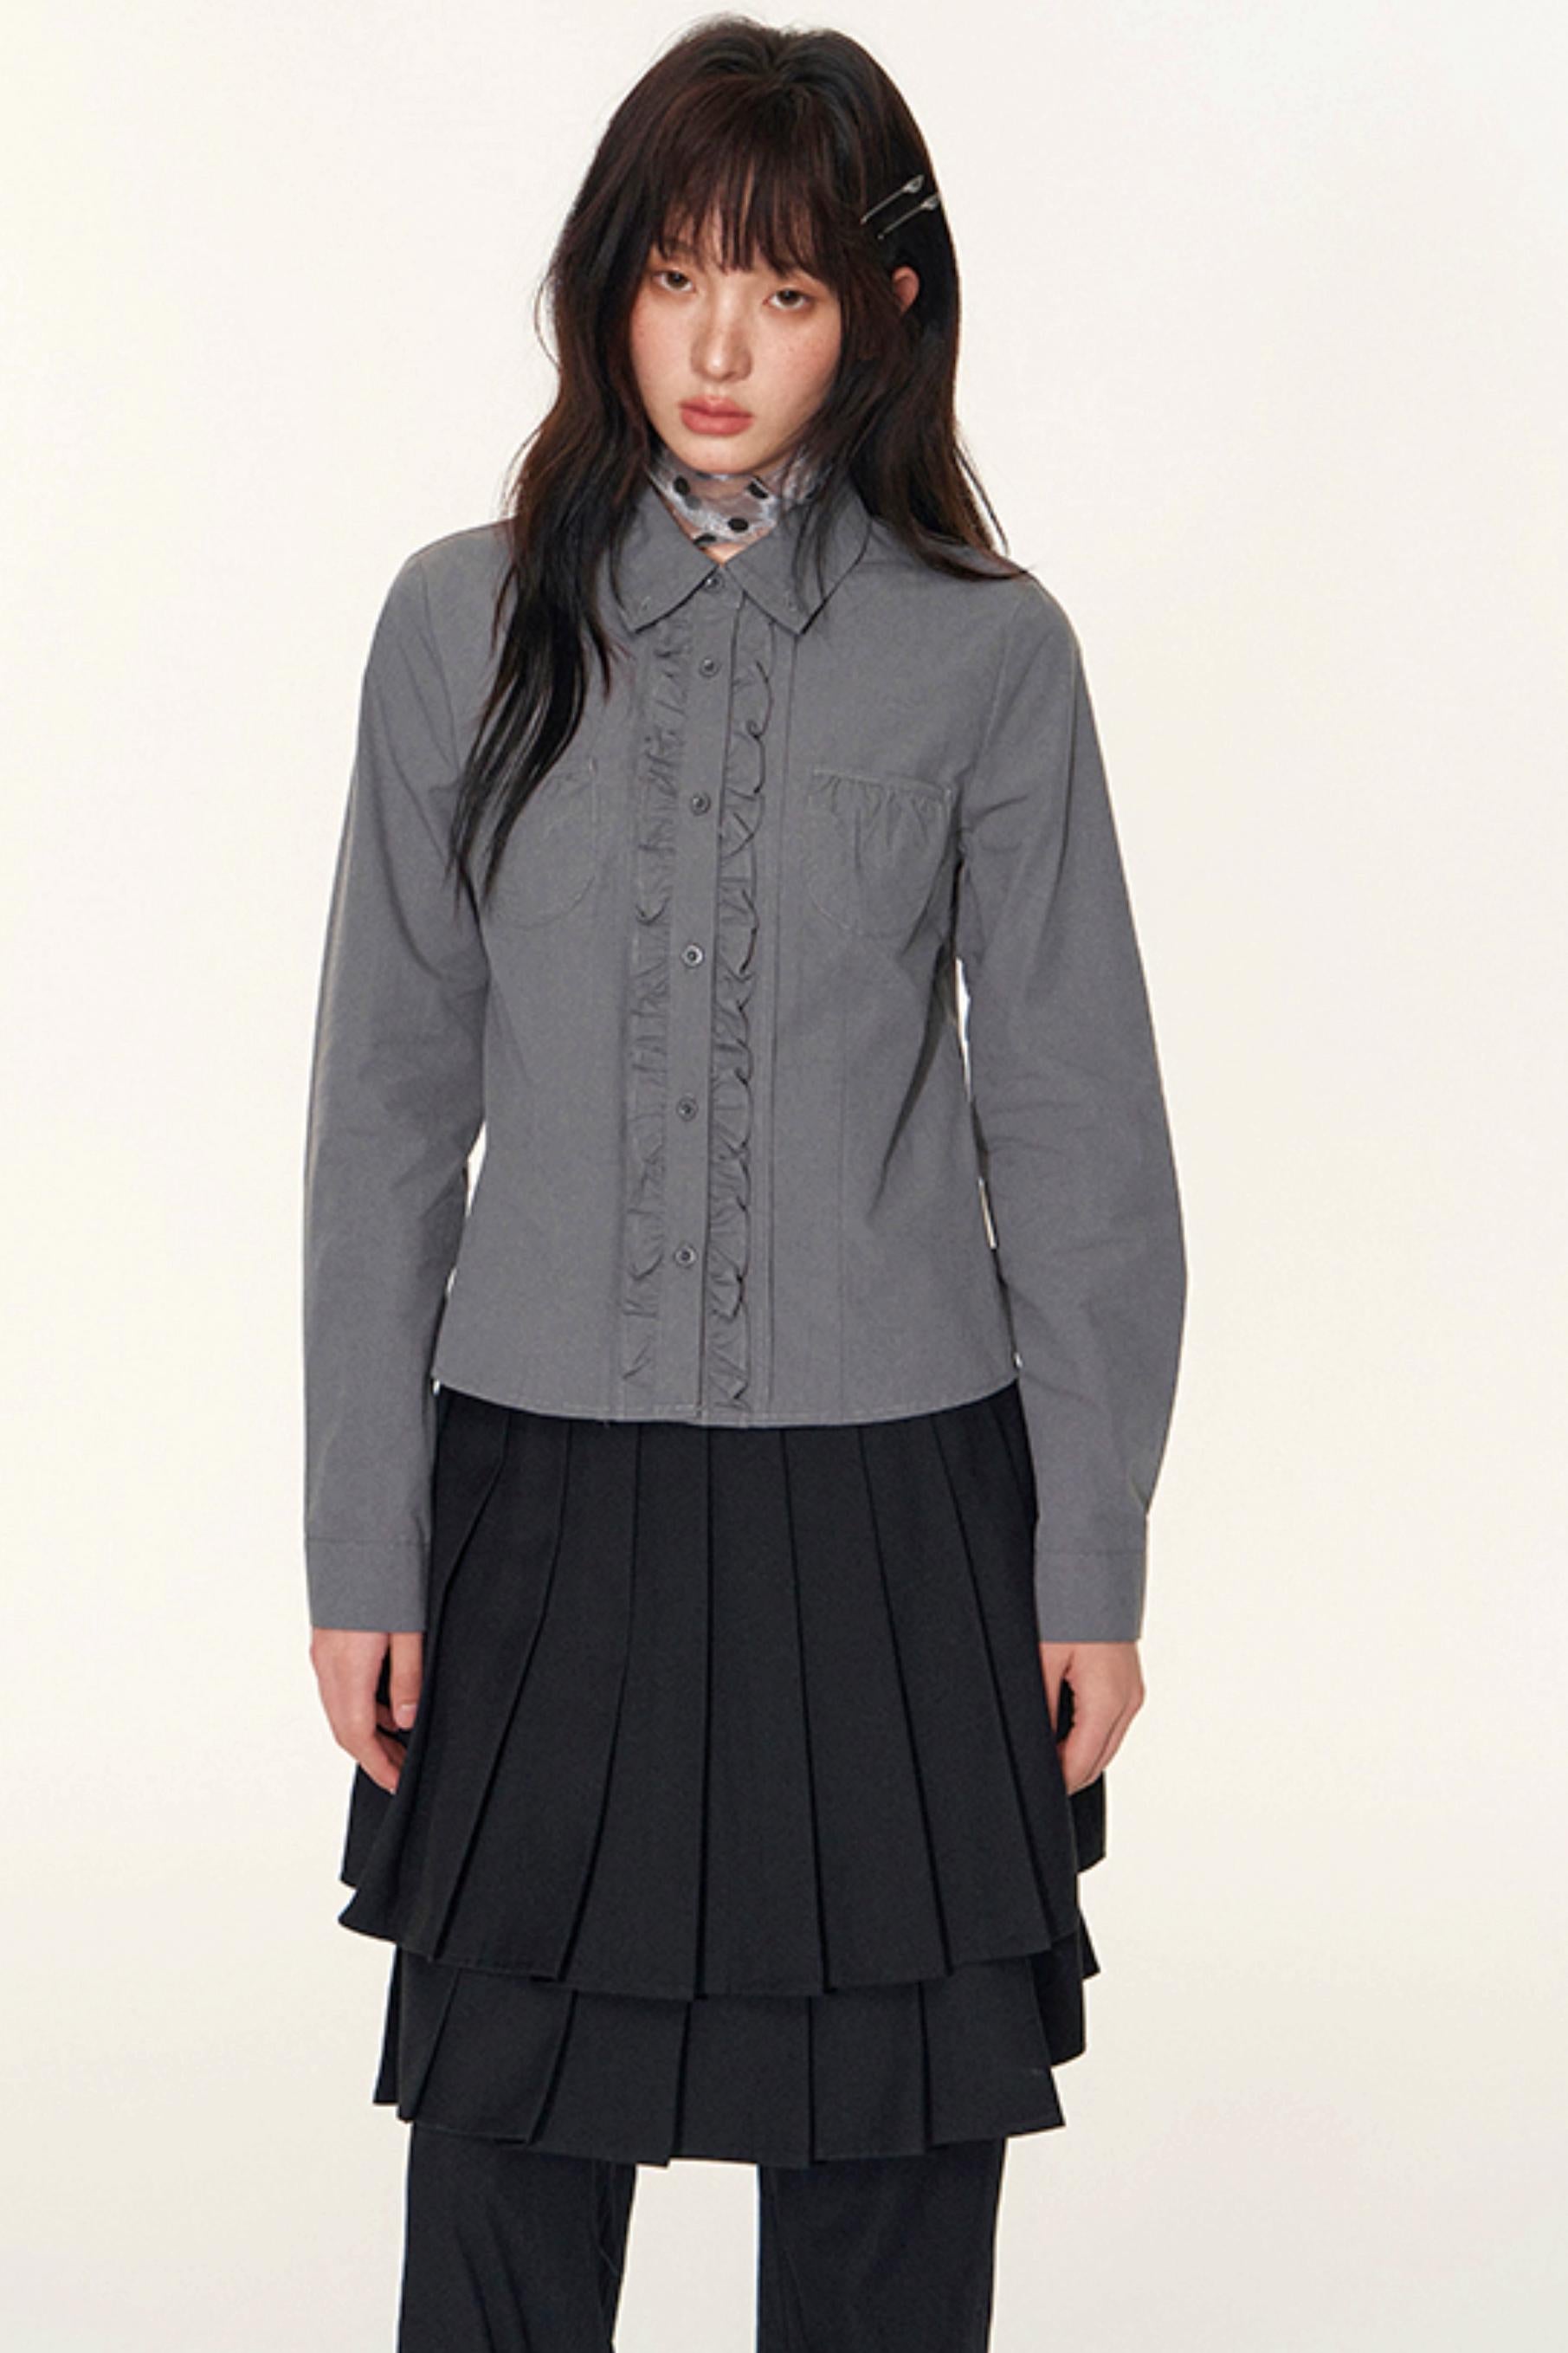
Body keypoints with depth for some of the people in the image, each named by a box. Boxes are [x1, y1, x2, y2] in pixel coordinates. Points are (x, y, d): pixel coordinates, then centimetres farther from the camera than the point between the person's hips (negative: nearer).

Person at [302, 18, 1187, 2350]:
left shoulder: (989, 651, -2)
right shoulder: (468, 623, 0)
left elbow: (1077, 1129, 2)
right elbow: (389, 1110, 3)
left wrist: (1094, 1559, 0)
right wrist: (363, 1549, 0)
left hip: (895, 1502, 0)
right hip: (548, 1487, 1)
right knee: (507, 2165, 7)